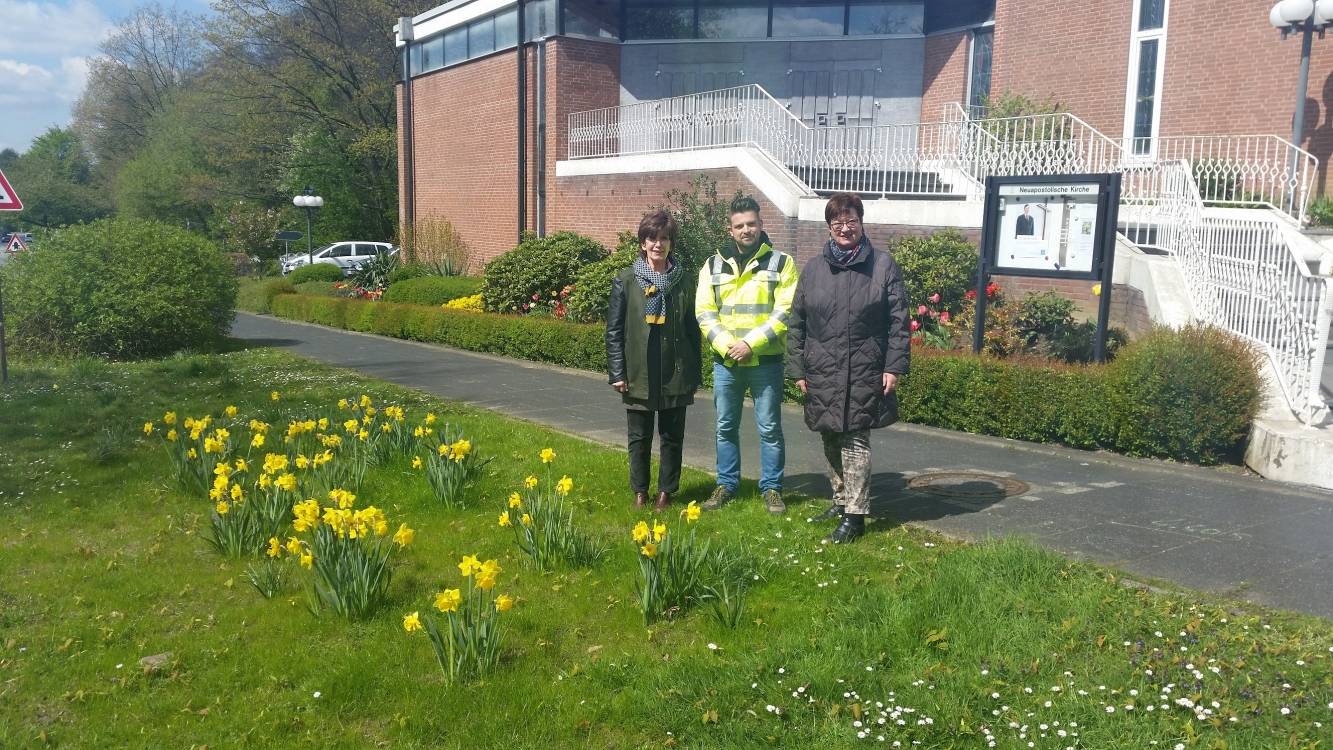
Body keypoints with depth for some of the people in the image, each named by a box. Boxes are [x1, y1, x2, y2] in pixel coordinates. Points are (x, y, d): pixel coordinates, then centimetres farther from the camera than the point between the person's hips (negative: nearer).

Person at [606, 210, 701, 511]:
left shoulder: (683, 282, 3)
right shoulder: (625, 281, -2)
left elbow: (692, 329, 7)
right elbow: (614, 331, -1)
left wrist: (694, 373, 5)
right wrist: (617, 373, -7)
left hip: (675, 375, 1)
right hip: (639, 375, -1)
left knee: (672, 436, 9)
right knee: (639, 437, 9)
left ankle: (666, 491, 23)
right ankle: (640, 492, 23)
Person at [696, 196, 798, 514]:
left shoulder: (781, 263, -1)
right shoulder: (714, 266, 7)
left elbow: (785, 312, -9)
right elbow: (704, 313, 3)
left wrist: (751, 344, -16)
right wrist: (727, 346, -11)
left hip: (766, 361, -3)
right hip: (725, 361, 3)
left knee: (770, 428, 4)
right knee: (725, 427, 11)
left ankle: (771, 488, 17)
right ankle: (726, 485, 24)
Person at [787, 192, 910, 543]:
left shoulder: (883, 265, -1)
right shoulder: (813, 268, 7)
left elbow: (898, 321, -2)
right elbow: (796, 322, 9)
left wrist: (894, 367, -7)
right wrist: (798, 369, 5)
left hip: (864, 373, -4)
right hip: (822, 372, 4)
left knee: (855, 441, -4)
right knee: (831, 440, 13)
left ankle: (855, 515, 3)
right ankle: (841, 500, 30)